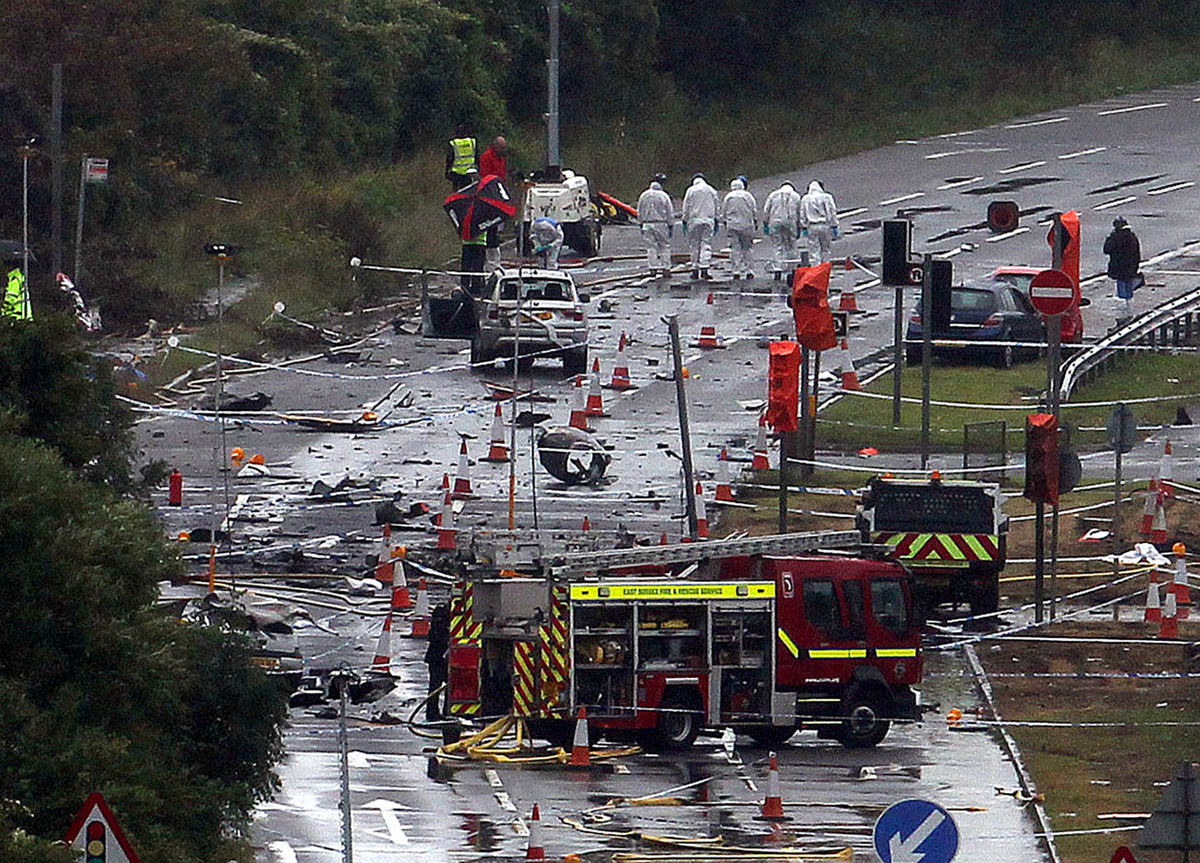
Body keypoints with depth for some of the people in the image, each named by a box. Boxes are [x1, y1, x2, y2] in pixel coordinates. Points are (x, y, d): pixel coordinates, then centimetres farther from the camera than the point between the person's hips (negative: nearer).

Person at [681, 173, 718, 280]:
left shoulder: (691, 190, 3)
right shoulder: (711, 191, 10)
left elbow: (686, 207, 2)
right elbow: (715, 207, 14)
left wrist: (684, 222, 6)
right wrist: (716, 222, 21)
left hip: (694, 220, -1)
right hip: (708, 220, 1)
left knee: (695, 244, 4)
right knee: (706, 244, -4)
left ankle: (695, 270, 3)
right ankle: (704, 269, -17)